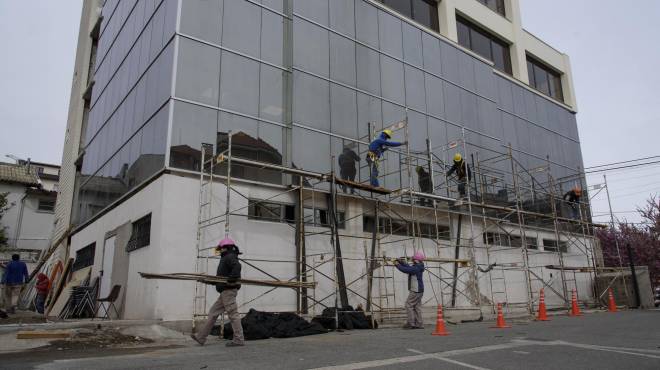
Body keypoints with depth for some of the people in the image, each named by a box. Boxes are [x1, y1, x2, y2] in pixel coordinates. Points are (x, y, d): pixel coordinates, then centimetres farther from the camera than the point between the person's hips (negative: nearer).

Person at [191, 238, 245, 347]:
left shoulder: (230, 257, -8)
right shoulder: (226, 258, 23)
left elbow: (237, 266, -29)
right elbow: (222, 276, 25)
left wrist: (232, 279, -34)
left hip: (229, 290, -11)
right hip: (225, 291, 11)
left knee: (233, 314, -8)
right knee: (213, 313, 11)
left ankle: (239, 340, -3)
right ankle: (201, 337, 16)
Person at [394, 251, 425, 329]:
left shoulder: (416, 268, -21)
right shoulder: (418, 267, 11)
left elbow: (405, 270, -26)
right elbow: (409, 267, 20)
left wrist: (397, 265, -13)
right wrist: (402, 262, 10)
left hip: (415, 291, -10)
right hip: (419, 291, 10)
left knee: (408, 305, -4)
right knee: (417, 307, 11)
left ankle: (411, 323, -3)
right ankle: (419, 324, 13)